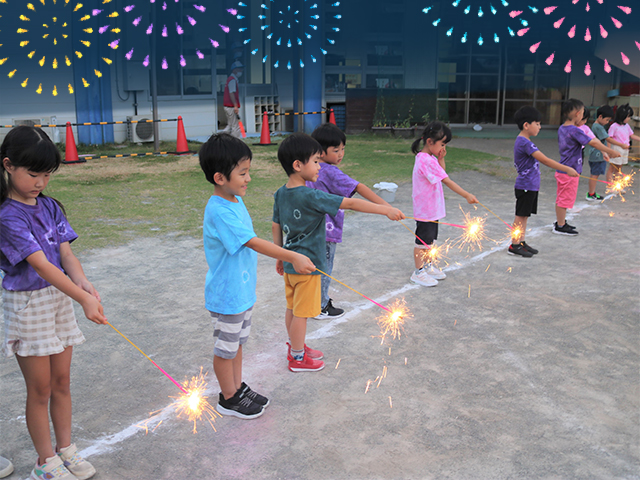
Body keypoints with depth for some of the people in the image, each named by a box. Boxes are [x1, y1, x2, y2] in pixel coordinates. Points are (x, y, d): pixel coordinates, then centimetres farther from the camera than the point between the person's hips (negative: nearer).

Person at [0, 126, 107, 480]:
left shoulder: (49, 207, 3)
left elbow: (65, 253, -4)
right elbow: (41, 265, -26)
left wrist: (84, 284, -24)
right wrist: (83, 299, -34)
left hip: (60, 298, 6)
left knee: (61, 381, 14)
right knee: (40, 388, 5)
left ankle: (65, 450, 30)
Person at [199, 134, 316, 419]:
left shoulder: (236, 200, 3)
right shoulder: (219, 211, -27)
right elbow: (254, 243, -33)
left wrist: (251, 268, 21)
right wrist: (293, 257, -37)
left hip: (244, 289, 9)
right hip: (227, 294, -9)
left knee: (237, 342, 22)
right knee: (226, 348, 9)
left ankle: (238, 388, 38)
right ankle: (229, 399, 26)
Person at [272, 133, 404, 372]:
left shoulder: (281, 193, 1)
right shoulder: (311, 196, -24)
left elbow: (276, 227, 9)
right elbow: (350, 203, -24)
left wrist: (280, 257, 20)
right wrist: (386, 210, -22)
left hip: (290, 263, 8)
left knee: (292, 308, 20)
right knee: (301, 312, 5)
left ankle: (296, 348, 36)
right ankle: (298, 358, 19)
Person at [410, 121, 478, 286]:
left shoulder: (430, 158, 8)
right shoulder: (427, 161, -25)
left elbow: (441, 173, 13)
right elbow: (447, 181, -27)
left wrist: (441, 158, -2)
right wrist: (467, 195, -27)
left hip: (432, 208, 10)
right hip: (425, 209, -10)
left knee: (430, 238, 20)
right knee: (422, 241, 2)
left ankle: (428, 266, 34)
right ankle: (418, 272, 14)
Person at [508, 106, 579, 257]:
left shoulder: (523, 141, 11)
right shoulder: (524, 143, -22)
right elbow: (545, 160, -26)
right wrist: (566, 169, -26)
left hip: (531, 186, 10)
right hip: (525, 186, -10)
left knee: (524, 216, 15)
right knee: (520, 216, -2)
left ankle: (521, 242, 23)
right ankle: (514, 245, 6)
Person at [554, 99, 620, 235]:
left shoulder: (562, 128, 8)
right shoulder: (574, 130, -20)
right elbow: (593, 143, -20)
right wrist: (610, 152, -11)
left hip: (562, 170, 9)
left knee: (561, 198, 18)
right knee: (565, 199, 0)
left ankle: (560, 222, 29)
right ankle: (560, 227, 8)